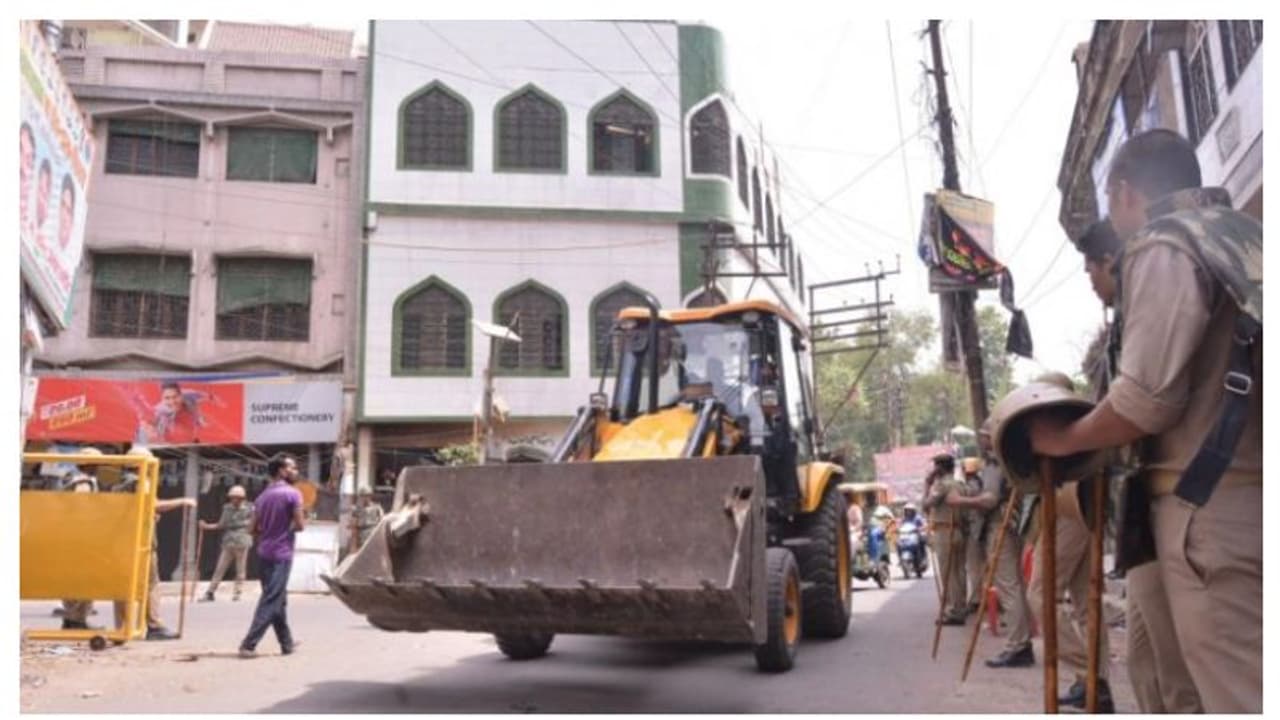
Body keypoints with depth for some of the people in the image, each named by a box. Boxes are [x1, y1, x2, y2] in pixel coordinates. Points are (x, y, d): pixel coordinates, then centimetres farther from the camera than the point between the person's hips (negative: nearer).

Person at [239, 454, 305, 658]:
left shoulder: (263, 496, 13)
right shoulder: (293, 494, -10)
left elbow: (253, 529, 13)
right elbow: (300, 525, -12)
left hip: (264, 553, 8)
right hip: (281, 554, -8)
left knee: (278, 599, 16)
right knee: (271, 601, -5)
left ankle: (287, 643, 24)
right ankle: (248, 645, -10)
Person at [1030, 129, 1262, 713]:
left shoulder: (1162, 246, -8)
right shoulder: (1244, 236, 18)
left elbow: (1147, 398, -19)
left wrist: (1062, 439, -2)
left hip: (1215, 508, -8)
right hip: (1250, 496, 8)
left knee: (1240, 695, -5)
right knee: (1248, 682, 13)